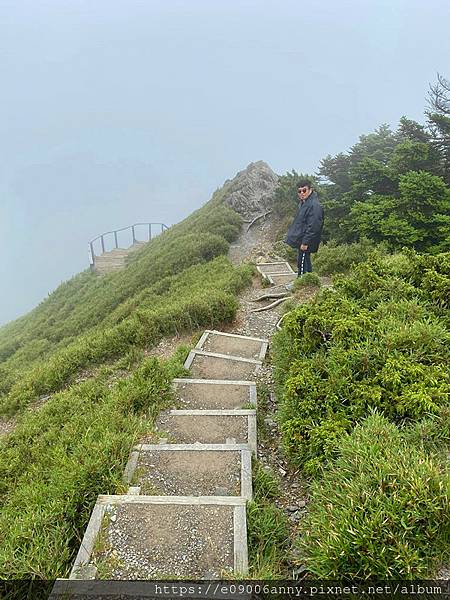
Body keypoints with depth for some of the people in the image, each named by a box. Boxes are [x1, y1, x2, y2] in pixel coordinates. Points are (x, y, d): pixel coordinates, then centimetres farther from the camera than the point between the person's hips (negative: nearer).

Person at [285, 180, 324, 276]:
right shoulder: (303, 202, 12)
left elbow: (313, 227, -24)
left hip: (305, 243, -10)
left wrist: (305, 242, -24)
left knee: (303, 263, -5)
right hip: (301, 240, 10)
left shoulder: (314, 205, -20)